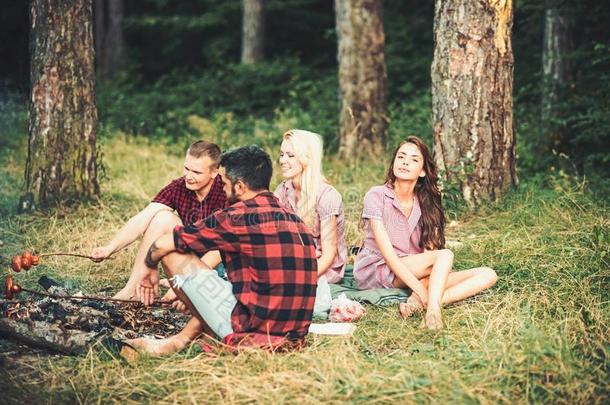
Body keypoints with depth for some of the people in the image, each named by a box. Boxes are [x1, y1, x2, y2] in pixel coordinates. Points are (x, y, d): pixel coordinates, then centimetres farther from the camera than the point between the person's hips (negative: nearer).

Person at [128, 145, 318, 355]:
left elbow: (162, 245, -5)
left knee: (173, 254, 1)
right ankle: (181, 339, 21)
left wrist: (150, 267, 20)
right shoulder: (293, 218, 12)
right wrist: (189, 290, 33)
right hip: (295, 334, 8)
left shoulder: (238, 218, -10)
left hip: (251, 328, -7)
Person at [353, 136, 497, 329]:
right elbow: (387, 253, -17)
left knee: (488, 275, -14)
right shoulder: (377, 196, -8)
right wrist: (420, 290, -27)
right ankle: (432, 311, -45)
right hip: (374, 272, -6)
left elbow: (429, 251, -3)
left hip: (416, 274, 6)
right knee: (445, 255, -27)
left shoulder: (428, 205, 8)